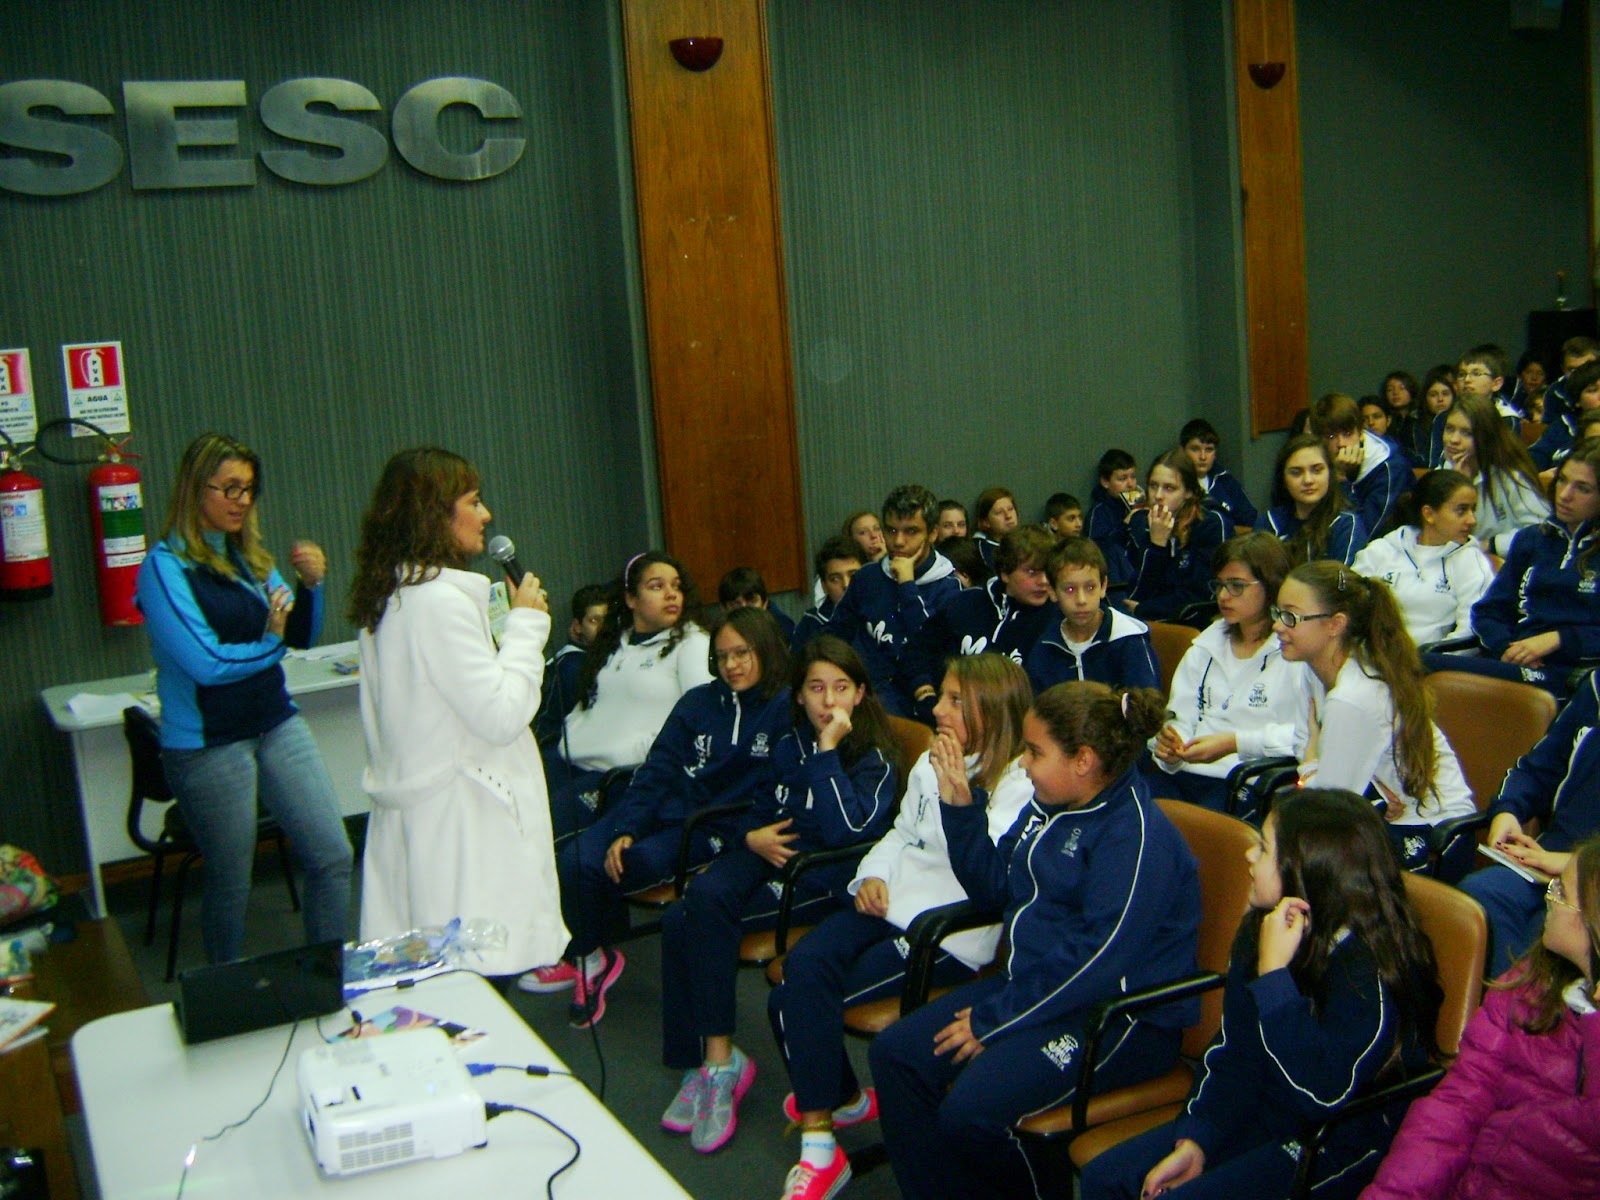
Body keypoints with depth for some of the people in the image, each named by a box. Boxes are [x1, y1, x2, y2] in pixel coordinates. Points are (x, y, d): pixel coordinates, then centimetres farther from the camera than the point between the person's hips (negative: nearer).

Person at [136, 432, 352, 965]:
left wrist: (310, 585, -11)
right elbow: (205, 663, -20)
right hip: (207, 744, -6)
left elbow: (301, 636, 8)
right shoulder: (166, 566, -12)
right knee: (231, 882, 8)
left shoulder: (250, 556, 7)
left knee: (333, 856, 1)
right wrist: (268, 643, -4)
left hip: (277, 725, 6)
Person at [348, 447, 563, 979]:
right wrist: (525, 624, -8)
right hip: (458, 826, -9)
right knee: (480, 971, -4)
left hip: (412, 811, 9)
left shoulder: (390, 594, 11)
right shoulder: (441, 600, -17)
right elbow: (502, 715, -17)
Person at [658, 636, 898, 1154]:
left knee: (704, 909, -28)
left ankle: (718, 1059, -17)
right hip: (769, 855, 6)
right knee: (681, 917, -24)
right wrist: (752, 835, 3)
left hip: (823, 879, -6)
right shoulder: (791, 746, 14)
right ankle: (695, 1062, -15)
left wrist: (828, 751, -22)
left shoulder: (874, 759, -6)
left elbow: (847, 830, -23)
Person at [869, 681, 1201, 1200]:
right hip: (1030, 982, 10)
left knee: (971, 1110, -26)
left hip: (1119, 1018, -9)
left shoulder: (1137, 837, -20)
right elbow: (993, 887, 18)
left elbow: (1094, 961, -24)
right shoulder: (1048, 809, 8)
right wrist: (959, 803, 5)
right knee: (895, 1053, -2)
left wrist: (993, 1021, -18)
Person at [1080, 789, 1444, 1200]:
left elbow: (1323, 1094, -32)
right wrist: (1195, 1140, -2)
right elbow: (1230, 1051, 8)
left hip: (1338, 1147, -8)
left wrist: (1274, 974, -32)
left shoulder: (1372, 966, -24)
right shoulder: (1260, 927, 1)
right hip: (1262, 1116, 8)